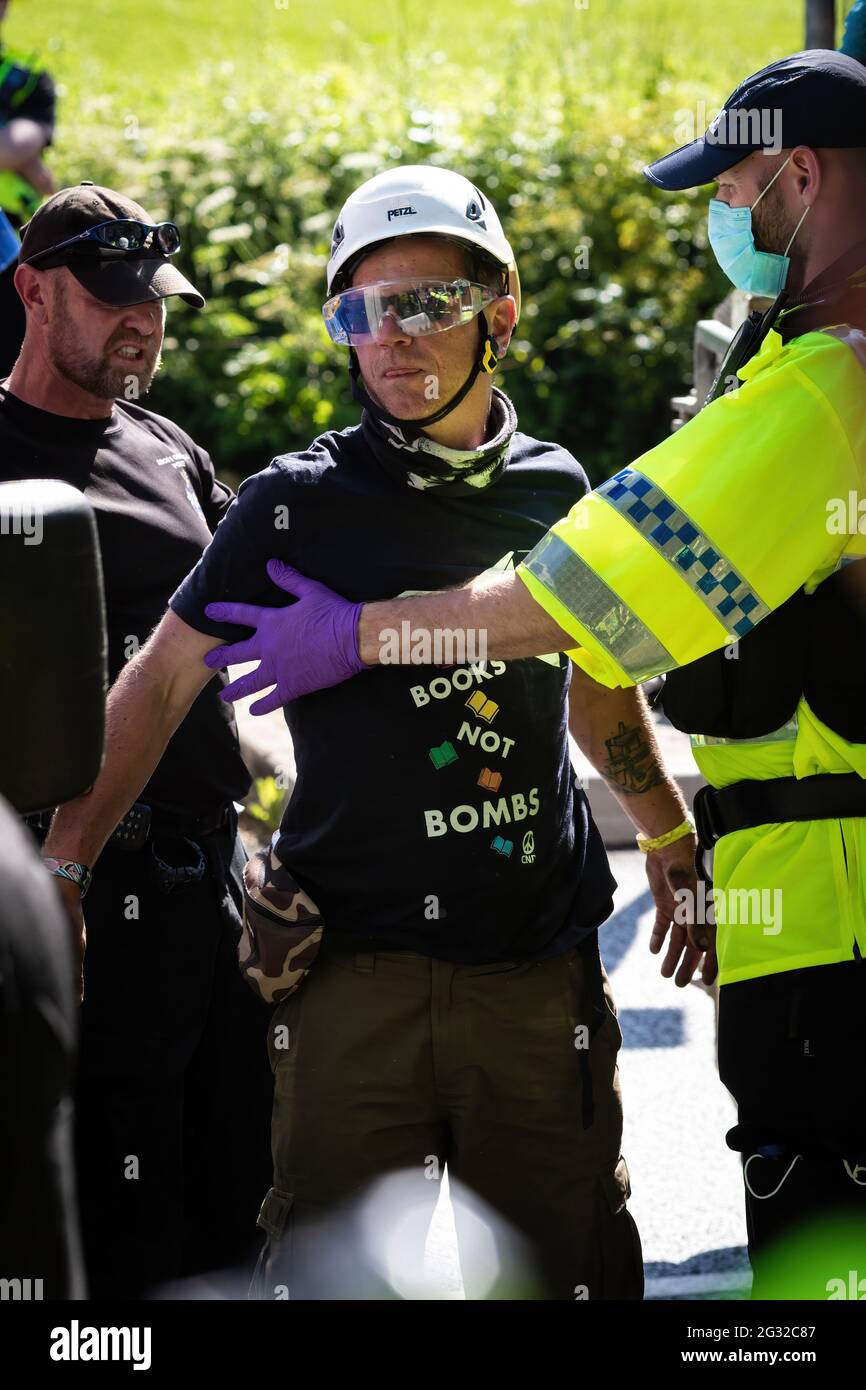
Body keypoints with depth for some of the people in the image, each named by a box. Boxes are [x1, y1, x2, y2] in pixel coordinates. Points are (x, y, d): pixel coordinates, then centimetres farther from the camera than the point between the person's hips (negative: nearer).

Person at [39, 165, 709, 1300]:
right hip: (359, 978, -3)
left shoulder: (558, 493, 9)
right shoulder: (299, 504, -1)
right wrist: (62, 868, -2)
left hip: (541, 968, 3)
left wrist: (671, 836, 36)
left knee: (560, 1269, 5)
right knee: (337, 1278, -3)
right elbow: (164, 681, 3)